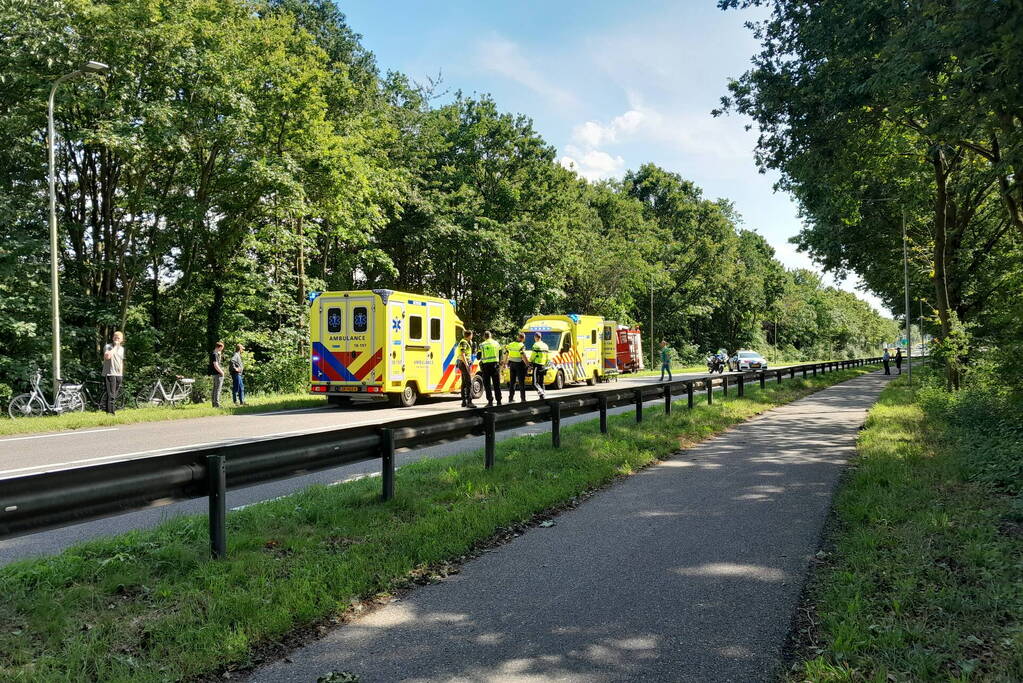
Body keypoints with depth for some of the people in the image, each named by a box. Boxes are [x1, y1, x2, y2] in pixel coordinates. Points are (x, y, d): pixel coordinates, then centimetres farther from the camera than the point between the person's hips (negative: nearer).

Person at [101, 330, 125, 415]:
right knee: (111, 395, -11)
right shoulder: (108, 346, -4)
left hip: (118, 375, 6)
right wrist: (115, 347, -16)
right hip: (109, 374, -6)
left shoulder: (121, 348, 17)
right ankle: (110, 412, -10)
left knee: (115, 395, 10)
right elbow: (107, 356, -24)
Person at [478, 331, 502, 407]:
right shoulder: (496, 343, 8)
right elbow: (500, 354, 11)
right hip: (495, 364, 3)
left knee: (487, 384, 5)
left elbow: (479, 357, 1)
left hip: (486, 365, -3)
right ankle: (499, 401, 11)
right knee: (497, 384, 10)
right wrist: (500, 363, 23)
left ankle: (490, 401, -1)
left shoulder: (482, 345, -2)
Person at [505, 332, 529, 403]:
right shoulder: (522, 345, -12)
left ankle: (511, 398, 14)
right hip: (519, 365, -5)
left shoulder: (510, 345, 7)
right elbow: (523, 356, -21)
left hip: (511, 364, 5)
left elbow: (506, 354, 11)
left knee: (512, 382, 12)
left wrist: (505, 362, 23)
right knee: (521, 382, 1)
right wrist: (527, 364, -14)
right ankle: (523, 399, 0)